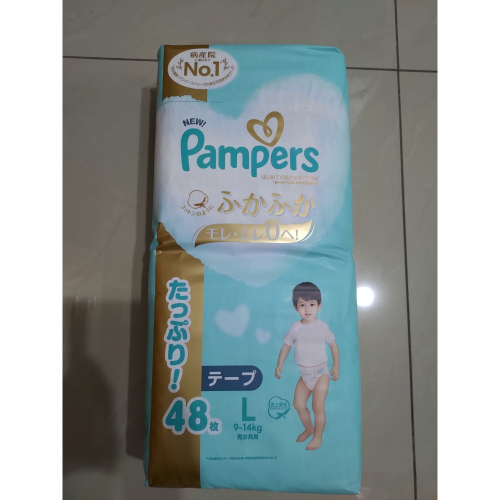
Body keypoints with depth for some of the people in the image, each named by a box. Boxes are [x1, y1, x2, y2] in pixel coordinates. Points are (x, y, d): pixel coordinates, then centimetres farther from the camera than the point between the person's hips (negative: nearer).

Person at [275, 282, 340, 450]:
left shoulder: (322, 326, -14)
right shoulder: (296, 327, -6)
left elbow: (333, 345, -3)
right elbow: (286, 346, 3)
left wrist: (336, 366, -2)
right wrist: (279, 364, -4)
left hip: (320, 372, -4)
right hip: (304, 374, 4)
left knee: (318, 407, 1)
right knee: (298, 405, 13)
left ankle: (317, 437, 24)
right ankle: (308, 429, 39)